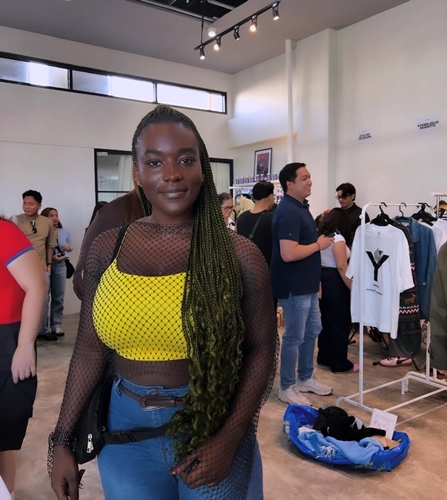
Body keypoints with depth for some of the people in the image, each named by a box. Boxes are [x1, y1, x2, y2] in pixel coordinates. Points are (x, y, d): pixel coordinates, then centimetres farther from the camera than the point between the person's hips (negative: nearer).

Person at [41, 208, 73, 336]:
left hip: (60, 266, 4)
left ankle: (56, 325, 15)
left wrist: (68, 247, -9)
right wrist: (50, 257, -23)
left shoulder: (64, 232, 7)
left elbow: (70, 248, 13)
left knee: (58, 297, 7)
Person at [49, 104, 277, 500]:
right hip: (126, 433, 3)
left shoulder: (238, 254, -11)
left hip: (213, 430, -2)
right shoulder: (106, 250, -4)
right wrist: (63, 440, 4)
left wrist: (229, 440, -14)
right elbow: (90, 350, 3)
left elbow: (260, 353, -6)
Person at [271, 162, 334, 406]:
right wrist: (319, 244, -19)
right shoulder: (288, 212, -22)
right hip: (294, 287, -10)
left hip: (307, 284, 10)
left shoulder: (300, 207, 12)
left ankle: (305, 378, 35)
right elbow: (288, 254, -30)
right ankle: (287, 388, 18)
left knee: (312, 330, 19)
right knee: (294, 337, 2)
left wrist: (320, 228, 9)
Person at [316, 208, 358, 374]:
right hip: (335, 282, -9)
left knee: (326, 320, 17)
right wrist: (353, 288, -17)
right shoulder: (338, 239, -14)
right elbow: (341, 267, -21)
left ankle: (324, 357, 26)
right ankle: (340, 365, 8)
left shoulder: (320, 236, 11)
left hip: (323, 280, 9)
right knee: (340, 323, 0)